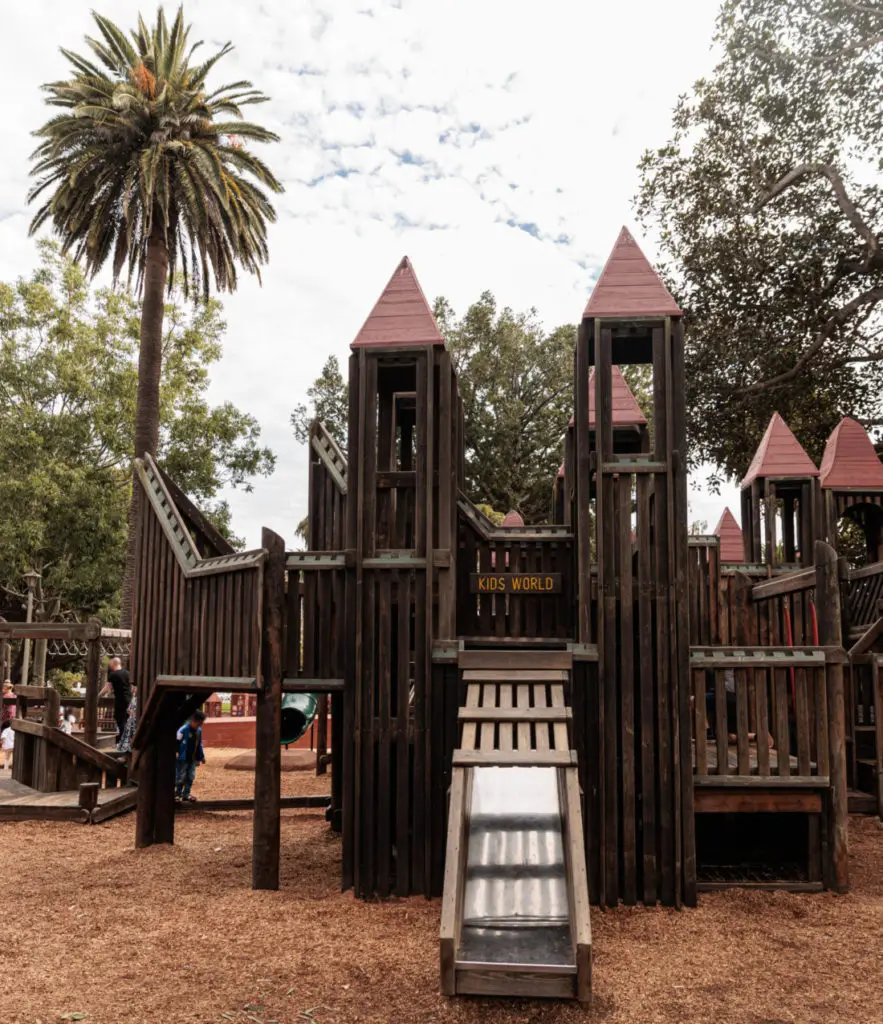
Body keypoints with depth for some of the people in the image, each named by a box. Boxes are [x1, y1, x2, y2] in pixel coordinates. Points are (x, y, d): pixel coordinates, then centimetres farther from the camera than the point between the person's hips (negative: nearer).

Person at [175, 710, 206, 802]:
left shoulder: (199, 730, 5)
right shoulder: (183, 729, -18)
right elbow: (177, 743, -14)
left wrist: (201, 756, 19)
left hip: (193, 759, 7)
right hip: (183, 758, -7)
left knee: (191, 777, 10)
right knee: (181, 777, -2)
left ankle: (186, 794, 20)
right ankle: (177, 794, 10)